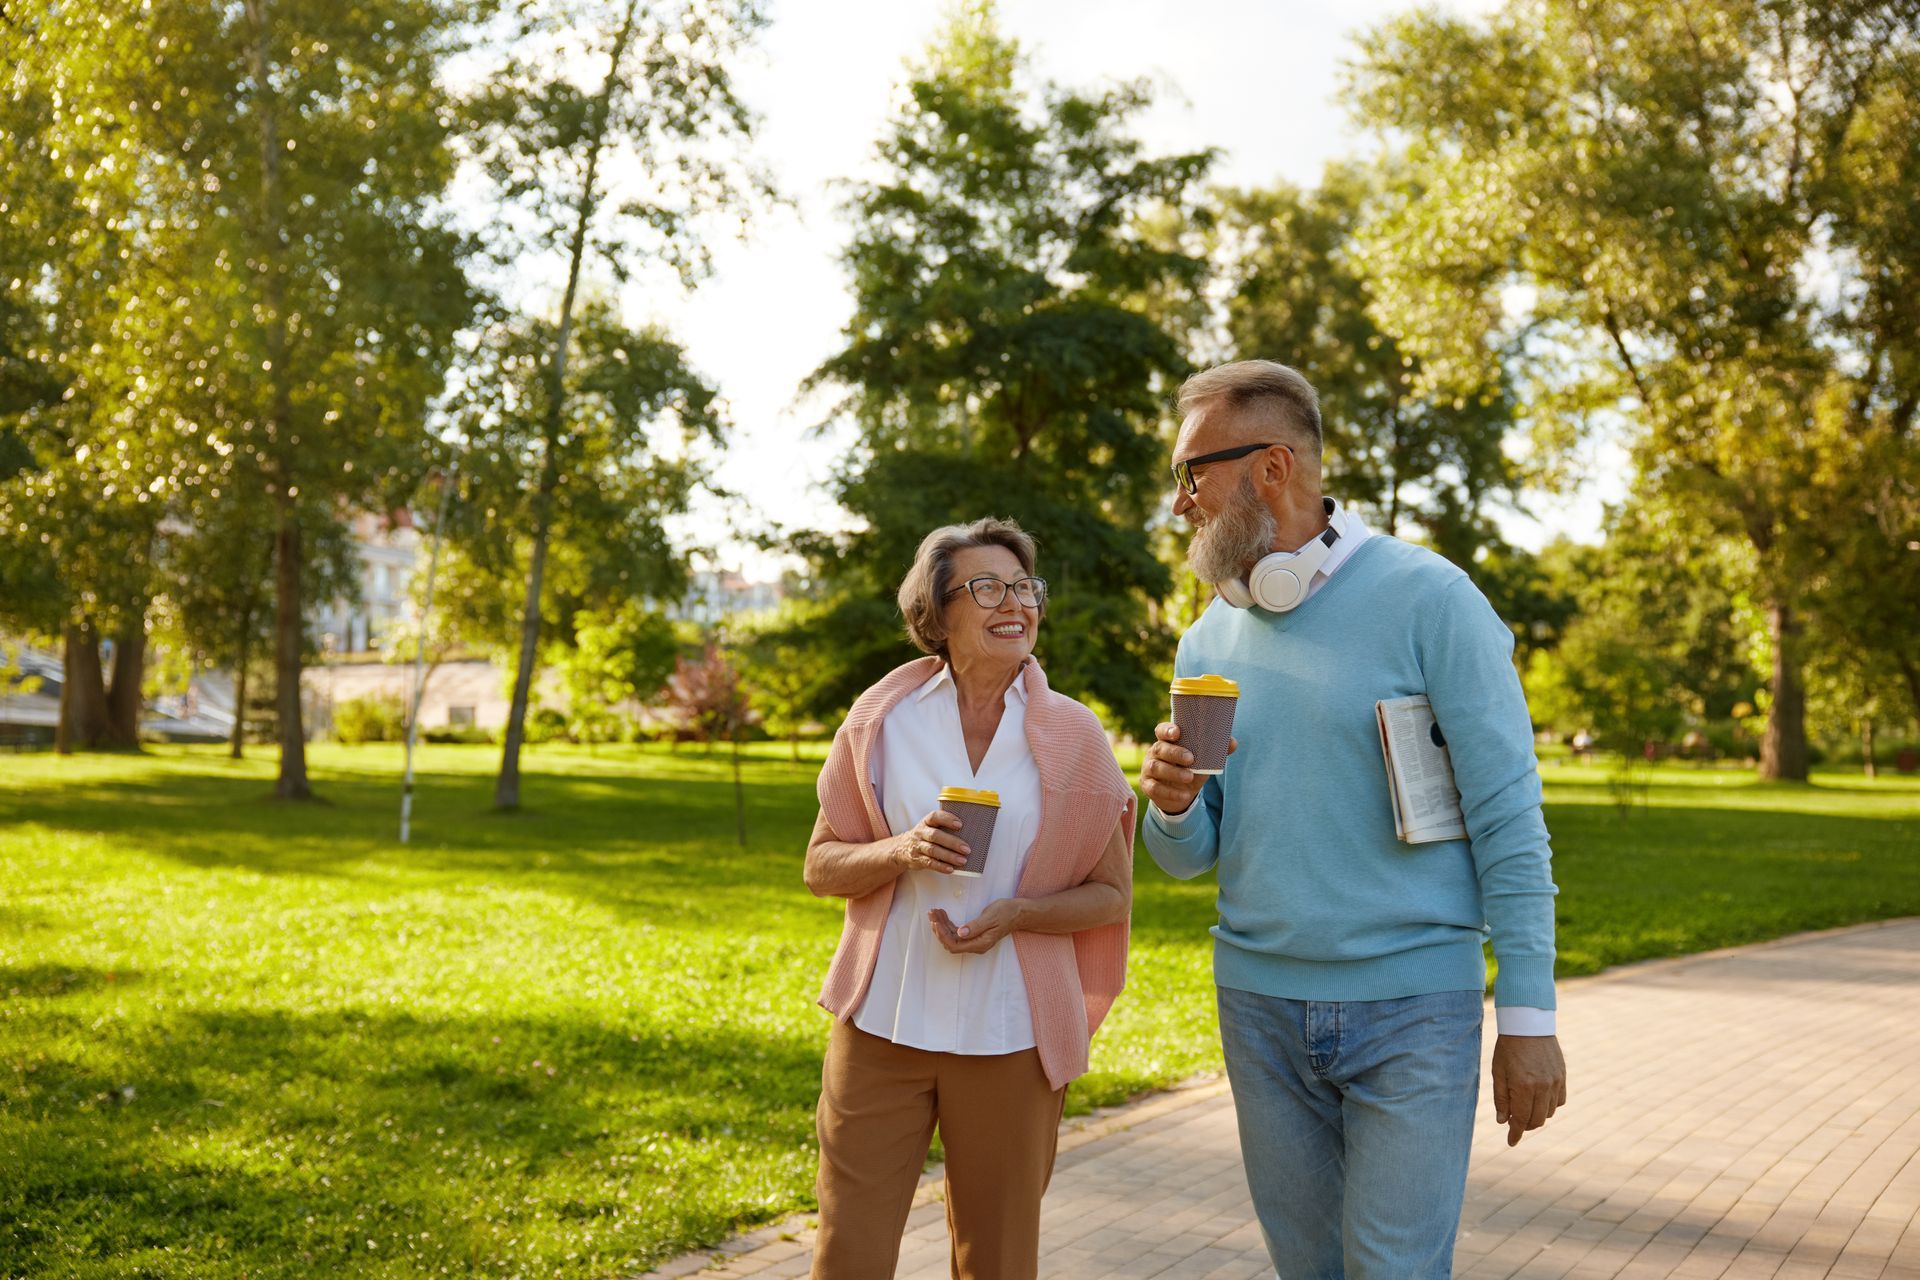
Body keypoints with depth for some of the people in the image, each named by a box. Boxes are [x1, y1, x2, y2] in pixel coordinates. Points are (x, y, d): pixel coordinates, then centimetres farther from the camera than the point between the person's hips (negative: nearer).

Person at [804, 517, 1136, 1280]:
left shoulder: (1073, 738, -2)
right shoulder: (883, 720, -1)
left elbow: (1111, 895, 4)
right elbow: (821, 867, 5)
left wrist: (1016, 913, -15)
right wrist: (901, 853, -16)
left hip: (1009, 1037, 0)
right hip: (882, 1020, 0)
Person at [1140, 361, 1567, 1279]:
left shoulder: (1426, 598, -9)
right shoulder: (1207, 642, 7)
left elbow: (1507, 814, -9)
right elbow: (1187, 858, 10)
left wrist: (1528, 1017, -12)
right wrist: (1171, 803, -13)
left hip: (1412, 1005, -5)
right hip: (1259, 1004, 5)